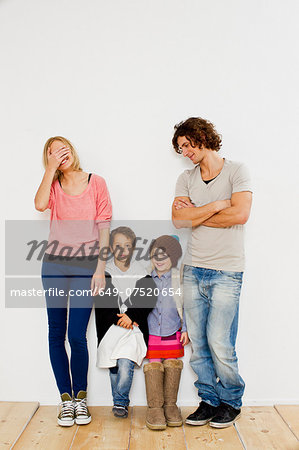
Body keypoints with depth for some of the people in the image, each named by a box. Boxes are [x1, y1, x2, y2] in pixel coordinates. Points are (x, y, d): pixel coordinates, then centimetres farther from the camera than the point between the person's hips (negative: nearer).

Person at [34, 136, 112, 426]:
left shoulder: (96, 183, 4)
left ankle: (80, 397, 15)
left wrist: (100, 269, -5)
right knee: (56, 333, 5)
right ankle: (66, 399, 18)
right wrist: (51, 168, -9)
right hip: (54, 264, 3)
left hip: (85, 265, -3)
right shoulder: (53, 185, 10)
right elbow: (40, 204, -14)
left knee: (76, 335, -6)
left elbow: (104, 228, 1)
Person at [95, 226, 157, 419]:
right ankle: (120, 403, 28)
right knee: (114, 368, 6)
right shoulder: (104, 274, 3)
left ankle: (120, 403, 5)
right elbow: (102, 302, -3)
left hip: (134, 327, -1)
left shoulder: (141, 273, 4)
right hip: (110, 328, 1)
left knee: (126, 364, -16)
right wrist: (118, 319, -13)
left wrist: (131, 316, -13)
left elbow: (149, 298, -3)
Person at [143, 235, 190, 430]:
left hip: (173, 333, 0)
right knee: (153, 367, -3)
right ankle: (154, 407, 8)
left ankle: (170, 405, 17)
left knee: (173, 366, 2)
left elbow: (185, 306, 3)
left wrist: (185, 329, 0)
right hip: (151, 333, 0)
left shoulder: (179, 279, -2)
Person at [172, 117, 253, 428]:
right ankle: (209, 400, 24)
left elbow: (240, 215, -15)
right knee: (198, 342, 7)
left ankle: (231, 402, 19)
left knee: (219, 343, -5)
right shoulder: (186, 178, 12)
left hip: (226, 271, -4)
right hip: (193, 269, 5)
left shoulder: (236, 171, 0)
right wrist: (217, 205, -9)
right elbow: (178, 219, -2)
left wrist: (195, 214, -6)